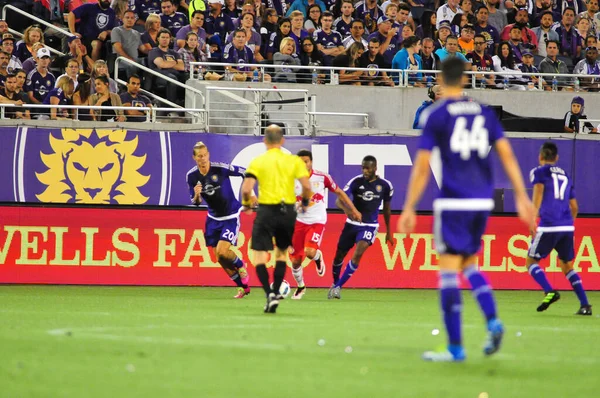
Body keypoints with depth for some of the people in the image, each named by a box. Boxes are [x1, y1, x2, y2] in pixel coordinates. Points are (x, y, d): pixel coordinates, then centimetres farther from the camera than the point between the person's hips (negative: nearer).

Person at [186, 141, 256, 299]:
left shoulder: (220, 168, -22)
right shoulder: (191, 176, -8)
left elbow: (246, 173, -11)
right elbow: (196, 202, 1)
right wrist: (196, 195, -22)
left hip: (231, 216, -5)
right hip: (213, 218, 5)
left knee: (222, 252, -18)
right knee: (220, 259, 5)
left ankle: (241, 266, 15)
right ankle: (243, 286, 22)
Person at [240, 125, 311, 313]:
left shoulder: (257, 162, -1)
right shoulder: (294, 161, 2)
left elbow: (246, 188, -11)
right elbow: (307, 186, -6)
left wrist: (246, 203, 9)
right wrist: (305, 202, 13)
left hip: (266, 211, -2)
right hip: (288, 211, 2)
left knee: (260, 256, 2)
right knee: (282, 253, 21)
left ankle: (269, 294, -15)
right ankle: (275, 293, 14)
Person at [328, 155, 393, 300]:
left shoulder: (385, 185, -6)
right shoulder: (356, 182, -11)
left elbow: (387, 208, 10)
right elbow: (339, 200, -22)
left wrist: (388, 231, 15)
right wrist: (347, 210, -45)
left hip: (370, 226, -1)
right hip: (352, 223, 1)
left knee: (357, 255, -21)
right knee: (339, 255, 8)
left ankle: (338, 287, -14)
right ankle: (335, 284, 34)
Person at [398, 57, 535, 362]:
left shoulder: (435, 115, -3)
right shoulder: (484, 113, 10)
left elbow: (422, 167, -6)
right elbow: (507, 155, 5)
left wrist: (409, 208, -2)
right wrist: (522, 197, 6)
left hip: (453, 202, -5)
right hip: (483, 202, 5)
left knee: (448, 270, -1)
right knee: (469, 265, 20)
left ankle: (455, 347, -3)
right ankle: (492, 320, -2)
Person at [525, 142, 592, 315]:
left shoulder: (539, 172, 6)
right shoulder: (565, 176, 22)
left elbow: (539, 191, -12)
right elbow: (574, 207, 23)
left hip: (548, 226, -5)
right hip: (567, 227, 5)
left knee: (531, 261, 6)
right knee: (567, 266, 15)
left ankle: (550, 291, -18)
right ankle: (585, 305, 2)